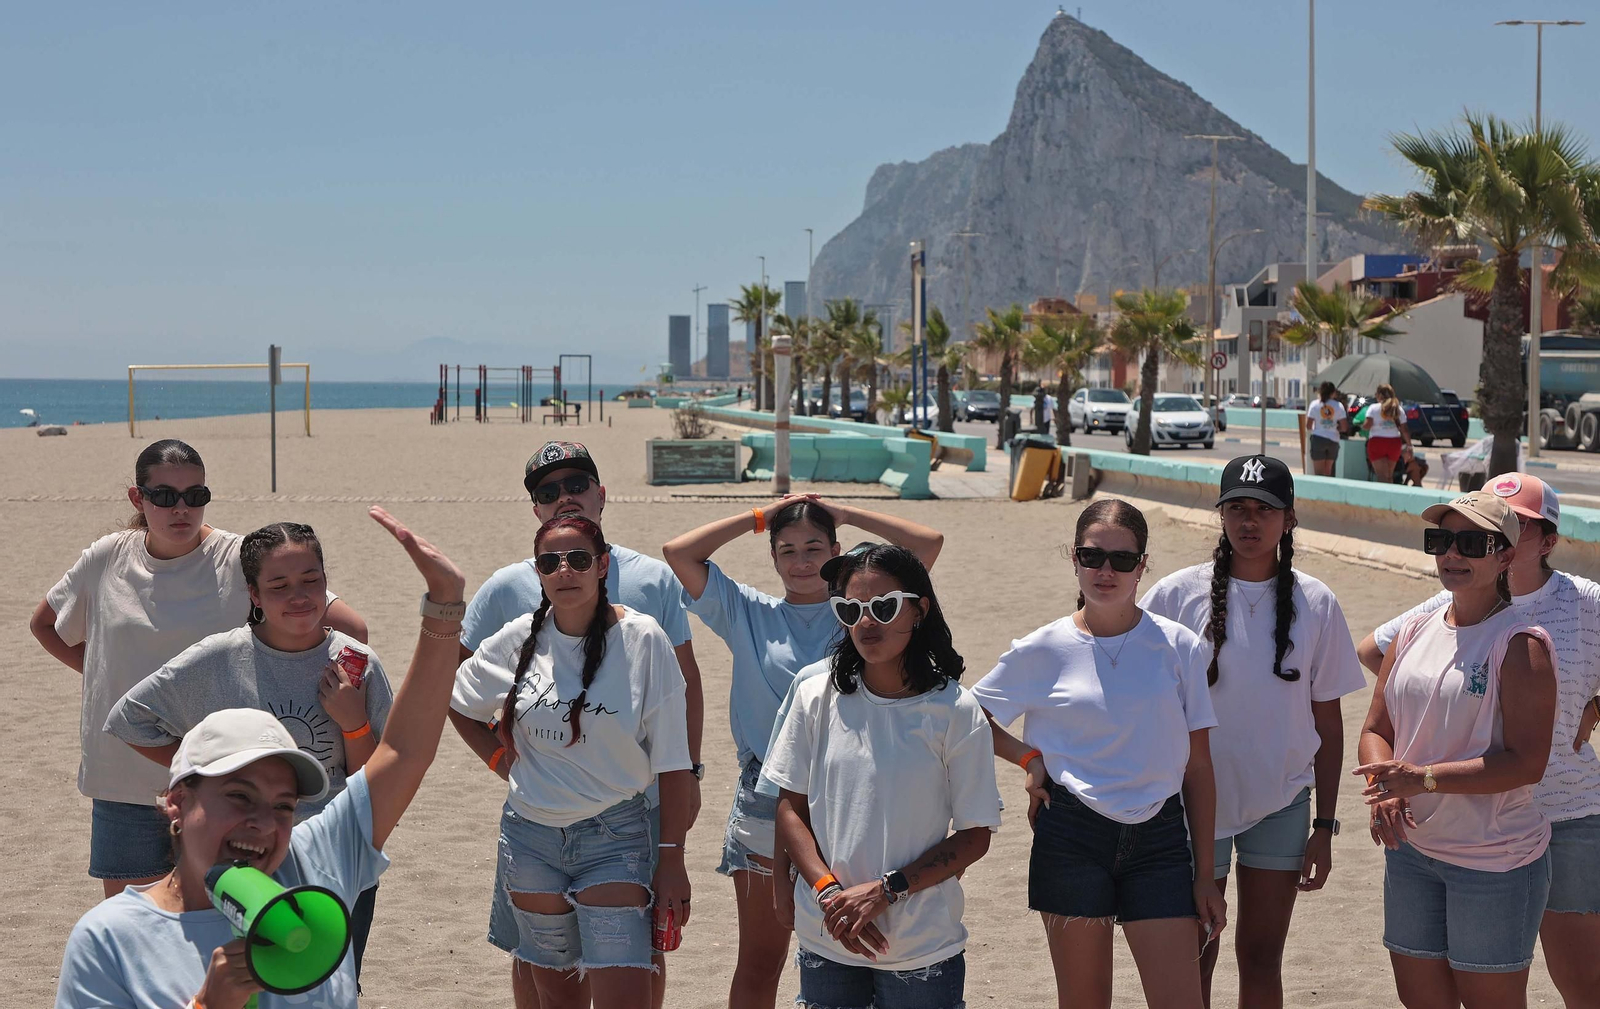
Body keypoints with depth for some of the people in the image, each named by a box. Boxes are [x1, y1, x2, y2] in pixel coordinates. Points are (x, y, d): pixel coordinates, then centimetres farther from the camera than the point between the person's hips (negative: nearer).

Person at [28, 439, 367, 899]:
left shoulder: (242, 560, -8)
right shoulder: (107, 559, 3)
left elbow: (352, 629, -11)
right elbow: (43, 623, 22)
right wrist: (104, 673, 10)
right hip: (123, 783, 3)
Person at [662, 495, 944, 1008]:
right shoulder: (750, 615, 6)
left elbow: (928, 543, -4)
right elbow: (678, 553, -2)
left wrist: (846, 514, 1)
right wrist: (761, 517, 2)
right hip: (765, 806, 0)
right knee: (759, 962, 7)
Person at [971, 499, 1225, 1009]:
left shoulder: (1180, 647, 0)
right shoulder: (1043, 650, -1)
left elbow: (1198, 768, 3)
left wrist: (1206, 874, 2)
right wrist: (1029, 758, -3)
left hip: (1159, 837, 0)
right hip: (1071, 836, 0)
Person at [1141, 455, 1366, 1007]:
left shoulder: (1315, 604, -2)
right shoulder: (1177, 595, -8)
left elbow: (1328, 720, 3)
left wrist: (1324, 826, 3)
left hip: (1281, 802, 1)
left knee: (1262, 958, 9)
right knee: (1193, 960, 7)